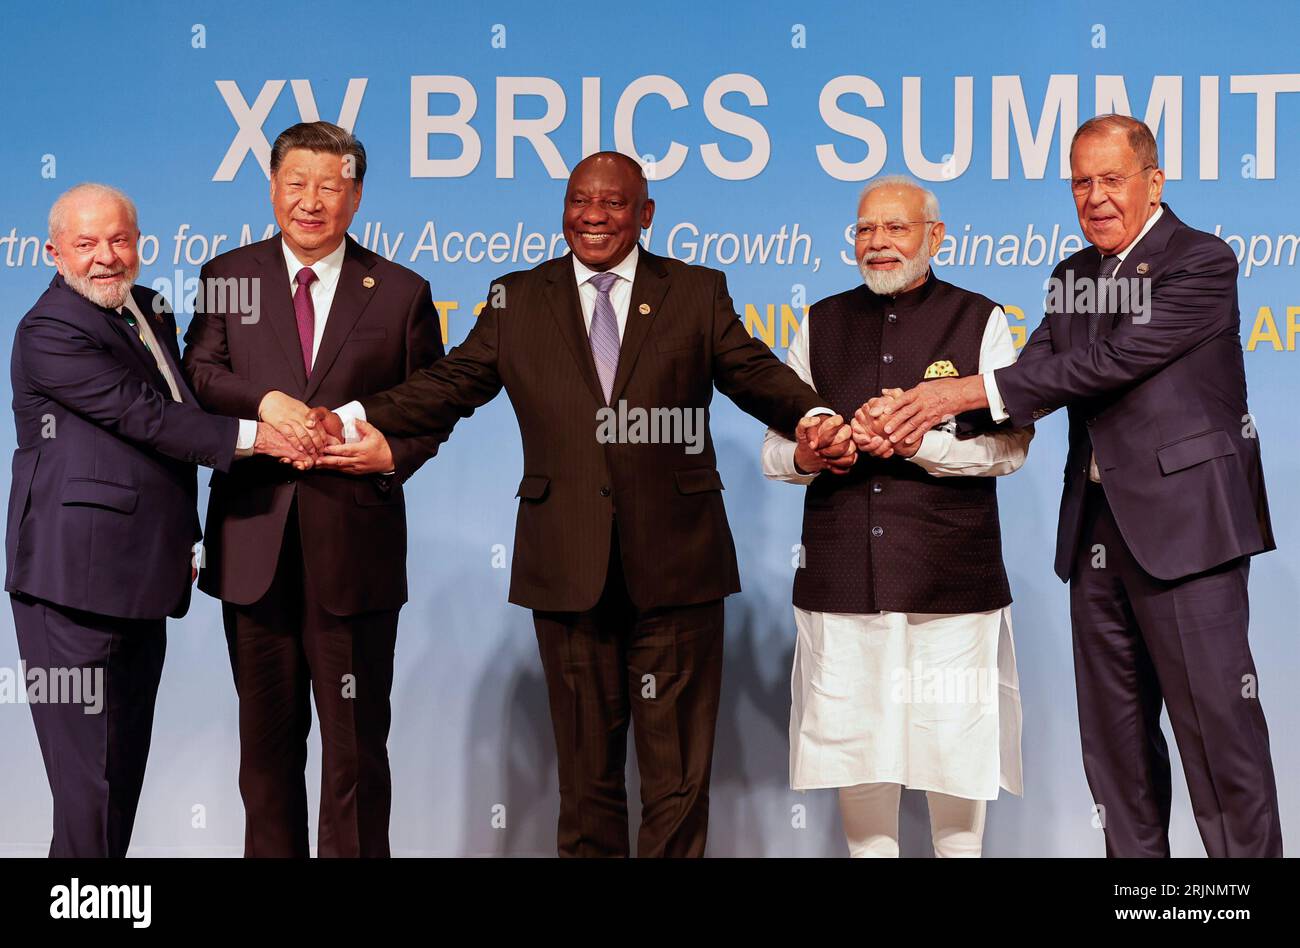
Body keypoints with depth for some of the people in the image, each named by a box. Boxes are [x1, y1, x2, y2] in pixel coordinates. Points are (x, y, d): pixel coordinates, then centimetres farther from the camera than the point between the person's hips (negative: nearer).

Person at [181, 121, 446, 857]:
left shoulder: (402, 292, 5)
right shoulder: (228, 276, 8)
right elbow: (199, 372, -3)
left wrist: (394, 453, -12)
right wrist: (266, 401, -21)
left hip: (355, 545, -1)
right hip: (255, 543, 2)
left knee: (357, 737, 4)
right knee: (267, 735, 13)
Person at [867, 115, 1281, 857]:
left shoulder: (1202, 263, -8)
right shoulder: (1074, 277, 15)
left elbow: (1113, 362, -18)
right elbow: (1036, 374, 3)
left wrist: (970, 391, -20)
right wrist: (925, 409, -15)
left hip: (1182, 524, -7)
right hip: (1098, 528, 7)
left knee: (1218, 726, -4)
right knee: (1115, 737, 12)